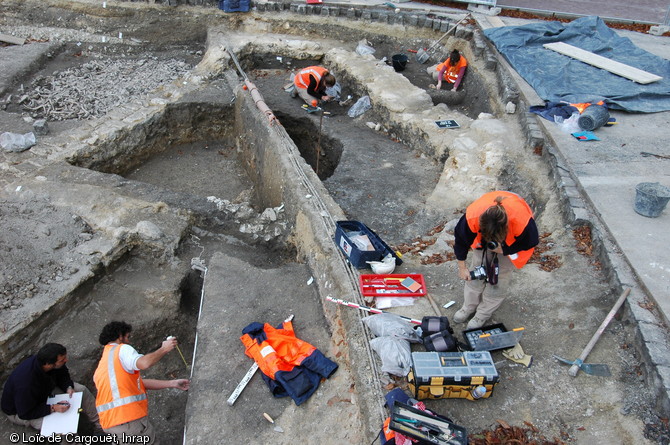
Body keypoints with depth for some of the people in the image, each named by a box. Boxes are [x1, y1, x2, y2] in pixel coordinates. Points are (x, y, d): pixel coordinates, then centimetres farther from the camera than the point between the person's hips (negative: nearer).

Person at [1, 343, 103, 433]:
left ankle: (100, 426, 6)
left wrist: (68, 387, -19)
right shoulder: (25, 384, -41)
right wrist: (52, 408, -33)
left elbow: (62, 374, -1)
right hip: (19, 412, -7)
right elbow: (25, 414, -30)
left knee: (82, 390, -3)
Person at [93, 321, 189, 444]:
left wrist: (173, 383, 19)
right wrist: (164, 349, -7)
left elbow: (140, 382, 20)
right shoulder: (122, 349, -2)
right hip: (130, 419, -8)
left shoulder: (102, 364, 24)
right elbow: (144, 363, -25)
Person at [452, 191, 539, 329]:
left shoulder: (522, 221, -45)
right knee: (477, 268, 6)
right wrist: (462, 267, -8)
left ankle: (483, 314, 21)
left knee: (498, 275, 0)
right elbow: (461, 239, -18)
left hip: (513, 240, -2)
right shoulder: (472, 216, -40)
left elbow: (531, 241, -19)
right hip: (485, 231, 2)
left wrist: (504, 250, -23)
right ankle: (469, 307, 30)